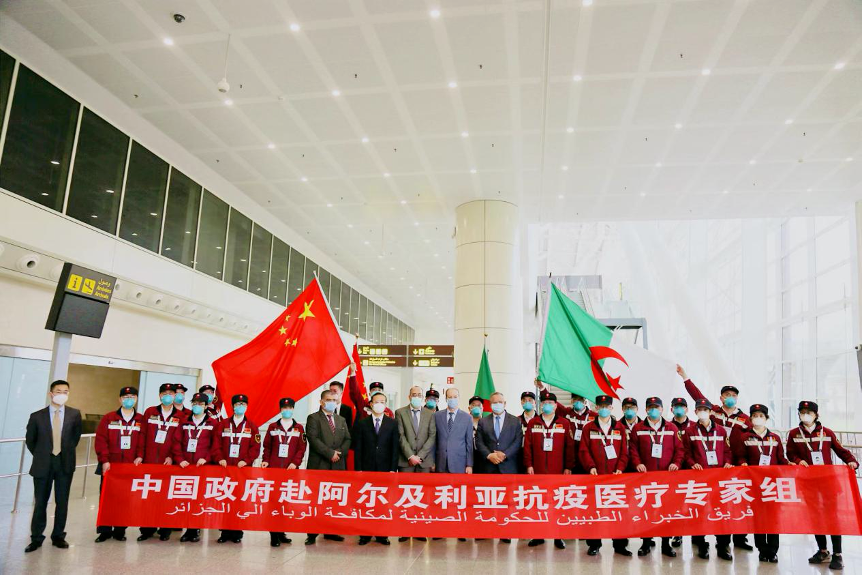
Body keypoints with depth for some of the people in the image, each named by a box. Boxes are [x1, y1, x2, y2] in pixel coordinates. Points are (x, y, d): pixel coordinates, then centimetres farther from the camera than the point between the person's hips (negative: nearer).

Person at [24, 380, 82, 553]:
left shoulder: (74, 414, -2)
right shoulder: (37, 416, -3)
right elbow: (30, 440, 9)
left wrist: (67, 452, 10)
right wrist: (41, 456, 10)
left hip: (65, 464, 1)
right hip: (43, 464, -1)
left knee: (62, 502, 7)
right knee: (40, 503, 6)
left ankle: (58, 536, 19)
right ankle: (36, 538, 18)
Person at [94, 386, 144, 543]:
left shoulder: (141, 420, 5)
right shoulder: (109, 418, 2)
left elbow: (143, 442, 3)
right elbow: (100, 440, -3)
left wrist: (139, 456, -10)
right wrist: (104, 460, -10)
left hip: (131, 467, 0)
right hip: (110, 466, 0)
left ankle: (120, 530, 15)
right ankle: (104, 530, 16)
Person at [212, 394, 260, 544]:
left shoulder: (252, 426, 8)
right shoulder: (223, 424, 10)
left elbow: (255, 447, 1)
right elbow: (216, 443, 4)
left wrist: (246, 460, -12)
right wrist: (220, 458, -10)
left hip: (243, 469, -1)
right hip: (225, 468, 1)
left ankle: (237, 532, 7)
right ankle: (225, 532, 9)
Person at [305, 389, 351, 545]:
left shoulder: (341, 420, 18)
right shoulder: (313, 418, 0)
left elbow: (347, 439, 13)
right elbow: (313, 439, -11)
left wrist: (339, 452, -6)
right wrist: (330, 453, -14)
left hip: (338, 465, 5)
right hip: (318, 465, -5)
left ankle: (330, 531, 13)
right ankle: (312, 533, 2)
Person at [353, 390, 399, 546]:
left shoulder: (392, 423, 6)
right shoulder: (361, 424, 6)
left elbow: (395, 448, 3)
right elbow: (358, 448, 4)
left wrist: (393, 469, -4)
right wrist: (358, 469, -3)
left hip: (385, 469, 0)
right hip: (366, 469, 0)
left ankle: (382, 535, 10)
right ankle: (365, 534, 11)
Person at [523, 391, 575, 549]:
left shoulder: (564, 423, 4)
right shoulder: (533, 423, 7)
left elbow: (570, 447, 2)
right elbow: (527, 446, 5)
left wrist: (568, 467, -2)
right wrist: (528, 465, -1)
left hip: (558, 472, -1)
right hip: (537, 471, 1)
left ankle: (558, 536, 14)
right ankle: (538, 535, 15)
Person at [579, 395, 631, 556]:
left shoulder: (620, 428, 10)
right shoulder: (588, 428, 7)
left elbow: (624, 451, 6)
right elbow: (584, 451, 1)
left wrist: (620, 468, -8)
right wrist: (591, 466, -13)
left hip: (615, 476, 1)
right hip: (595, 475, -1)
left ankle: (620, 544, 13)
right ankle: (594, 543, 13)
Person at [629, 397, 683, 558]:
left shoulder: (672, 428, 9)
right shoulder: (638, 428, 6)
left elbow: (679, 448, 7)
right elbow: (633, 448, 3)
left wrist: (676, 463, -8)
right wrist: (637, 463, -10)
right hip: (645, 475, -1)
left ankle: (666, 543, 13)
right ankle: (646, 542, 12)